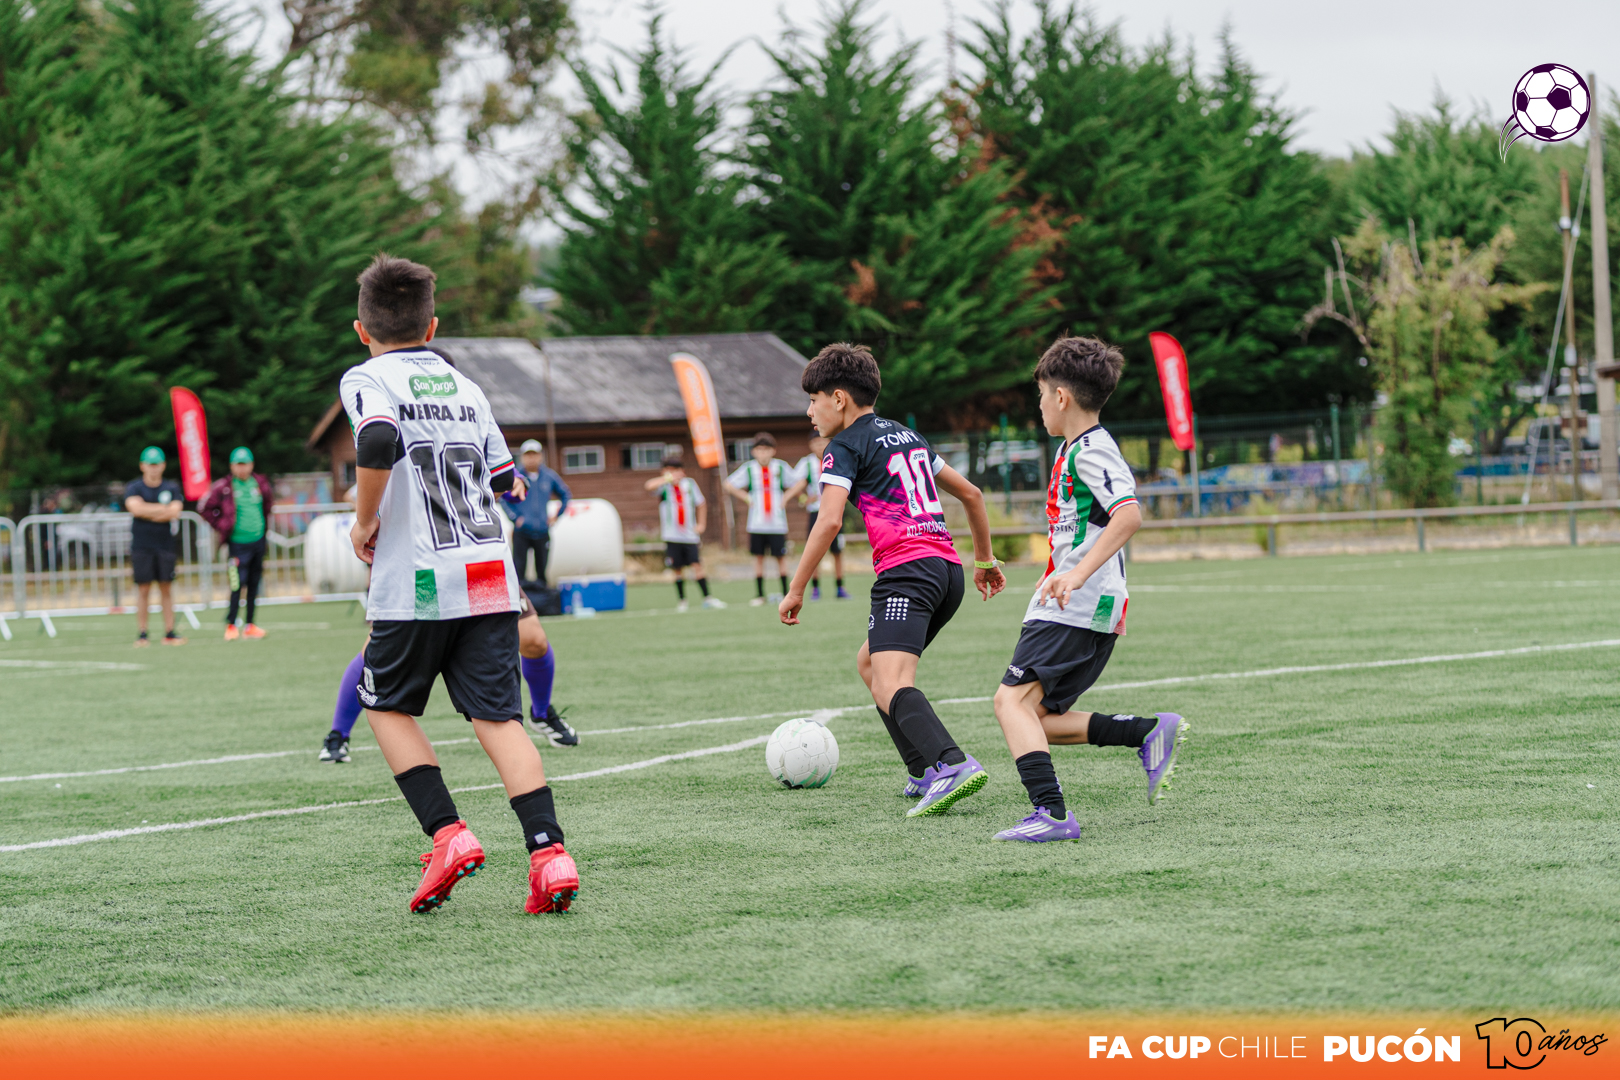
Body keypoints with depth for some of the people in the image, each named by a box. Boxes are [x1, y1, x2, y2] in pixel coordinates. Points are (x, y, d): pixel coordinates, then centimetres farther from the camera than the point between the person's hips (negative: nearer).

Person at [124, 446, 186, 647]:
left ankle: (169, 633, 5)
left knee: (166, 588, 2)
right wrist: (164, 509, -10)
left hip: (165, 545, 2)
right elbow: (136, 508, -16)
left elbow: (174, 513, -6)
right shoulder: (134, 488, 3)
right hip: (141, 546, -2)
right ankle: (141, 635, -1)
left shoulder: (171, 488, 8)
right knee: (143, 589, -2)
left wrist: (148, 513, -11)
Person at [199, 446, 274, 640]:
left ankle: (250, 626, 14)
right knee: (238, 584, -11)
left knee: (254, 585, 8)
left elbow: (269, 500, 27)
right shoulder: (224, 487, -8)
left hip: (258, 540, 5)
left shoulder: (260, 483, 6)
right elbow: (204, 508, 0)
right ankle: (230, 625, -2)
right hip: (238, 543, -5)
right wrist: (220, 525, -2)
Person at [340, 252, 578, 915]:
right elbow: (504, 477, 20)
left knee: (386, 705, 14)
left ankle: (448, 835, -1)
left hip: (417, 584, -4)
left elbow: (377, 442, -22)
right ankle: (548, 854, -15)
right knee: (498, 717, 1)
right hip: (492, 575, 4)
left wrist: (364, 521, -9)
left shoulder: (367, 379, 0)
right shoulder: (466, 387, 18)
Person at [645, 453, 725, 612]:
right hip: (672, 536, -1)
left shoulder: (689, 484, 8)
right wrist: (668, 478, -29)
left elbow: (700, 504, 20)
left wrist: (701, 524, 12)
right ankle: (681, 600, 13)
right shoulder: (664, 485, 0)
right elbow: (650, 486, -22)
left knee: (697, 565, -7)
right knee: (678, 569, 2)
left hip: (690, 534, 1)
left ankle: (707, 598, -3)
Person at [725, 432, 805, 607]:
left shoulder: (781, 467, 2)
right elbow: (729, 486, 6)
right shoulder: (748, 469, 1)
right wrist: (746, 498, 0)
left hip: (777, 523, 0)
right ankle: (759, 595, 9)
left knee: (780, 556, -1)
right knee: (758, 557, 3)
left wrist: (786, 497, 2)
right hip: (756, 524, 0)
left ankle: (785, 592, 8)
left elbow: (800, 483, 12)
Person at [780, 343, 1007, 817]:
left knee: (890, 685, -22)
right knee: (868, 661, 25)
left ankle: (952, 765, -45)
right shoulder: (908, 436, 25)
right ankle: (925, 775, 17)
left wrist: (795, 591, -7)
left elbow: (829, 521, -12)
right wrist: (984, 558, 40)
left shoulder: (845, 447, 1)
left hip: (905, 570, -9)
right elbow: (970, 493, 30)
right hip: (948, 569, 9)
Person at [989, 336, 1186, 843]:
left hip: (1075, 609, -10)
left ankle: (1051, 811, -28)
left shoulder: (1090, 451, -11)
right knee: (1039, 719, 7)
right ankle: (1150, 733, 3)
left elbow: (1129, 514, -27)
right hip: (1094, 611, 10)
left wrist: (1078, 574, -33)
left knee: (1013, 699, -18)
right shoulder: (1075, 448, 21)